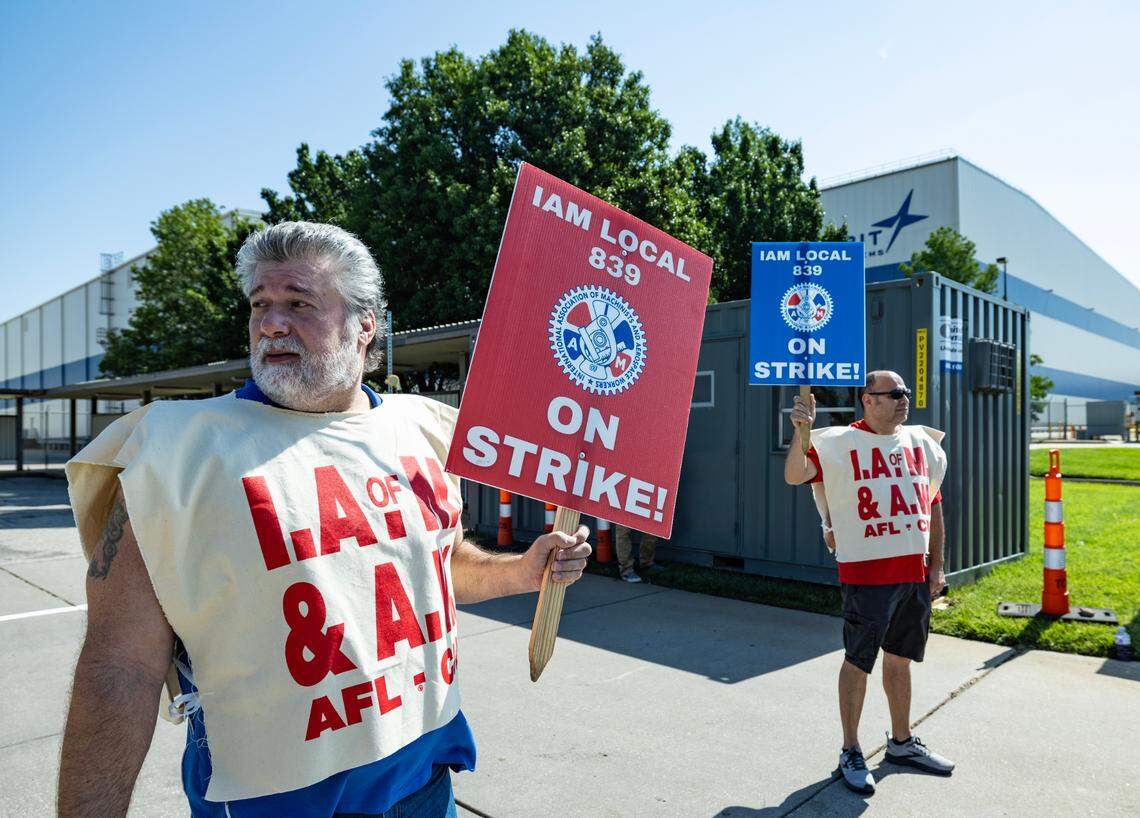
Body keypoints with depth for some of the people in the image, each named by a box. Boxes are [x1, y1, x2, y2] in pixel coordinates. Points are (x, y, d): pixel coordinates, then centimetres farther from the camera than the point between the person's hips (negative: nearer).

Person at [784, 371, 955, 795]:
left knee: (900, 658, 18)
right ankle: (850, 753, 17)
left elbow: (933, 506, 16)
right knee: (858, 661, 2)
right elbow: (794, 476, -22)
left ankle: (902, 741, 35)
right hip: (866, 572, -6)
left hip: (915, 572, 6)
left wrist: (936, 566, 13)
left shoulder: (922, 443, 10)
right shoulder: (839, 443, -9)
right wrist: (801, 432, -37)